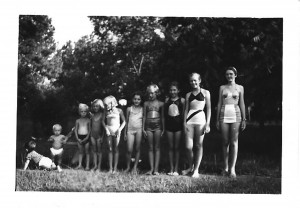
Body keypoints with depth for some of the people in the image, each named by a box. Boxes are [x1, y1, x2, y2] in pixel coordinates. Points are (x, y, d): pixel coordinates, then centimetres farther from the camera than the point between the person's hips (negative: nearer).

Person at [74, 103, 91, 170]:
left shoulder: (88, 120, 1)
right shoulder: (78, 121, 6)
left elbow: (89, 130, 0)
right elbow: (76, 130, 6)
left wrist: (87, 137, -11)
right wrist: (77, 138, -4)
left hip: (86, 137, -2)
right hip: (79, 137, 2)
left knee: (87, 152, 0)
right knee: (80, 152, 9)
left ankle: (87, 166, 2)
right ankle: (80, 165, 14)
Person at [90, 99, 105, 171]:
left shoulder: (102, 115, -5)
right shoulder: (92, 115, 7)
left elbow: (103, 127, -5)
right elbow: (91, 126, 12)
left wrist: (102, 136, -10)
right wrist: (90, 135, 7)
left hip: (99, 135, -4)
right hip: (93, 135, 4)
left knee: (99, 150, 1)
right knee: (94, 150, 6)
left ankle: (99, 166, 4)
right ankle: (95, 165, 11)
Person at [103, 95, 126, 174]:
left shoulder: (119, 111, -1)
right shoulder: (106, 111, 6)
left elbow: (124, 121, 1)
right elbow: (103, 121, 10)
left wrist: (120, 129, -11)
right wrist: (106, 128, -6)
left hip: (116, 131, -2)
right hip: (109, 131, 2)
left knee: (116, 149, -1)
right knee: (110, 149, 2)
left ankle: (115, 168, 1)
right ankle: (110, 168, 4)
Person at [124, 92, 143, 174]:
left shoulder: (142, 109, 5)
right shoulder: (129, 109, 8)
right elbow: (126, 121, 13)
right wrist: (125, 133, 11)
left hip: (139, 130, 0)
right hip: (130, 130, 0)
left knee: (137, 149, 2)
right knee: (129, 150, -7)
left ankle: (135, 167, 9)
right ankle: (128, 167, 8)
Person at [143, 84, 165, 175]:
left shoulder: (160, 104, 5)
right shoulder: (146, 103, 9)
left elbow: (162, 117, 6)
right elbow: (144, 116, 10)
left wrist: (163, 128, 2)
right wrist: (143, 128, 5)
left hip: (157, 126, -2)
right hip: (148, 127, 2)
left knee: (157, 147, -2)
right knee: (150, 148, 2)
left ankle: (156, 169, -3)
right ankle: (151, 168, 3)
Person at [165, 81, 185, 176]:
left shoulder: (181, 100, 2)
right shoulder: (167, 100, 9)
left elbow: (183, 113, 2)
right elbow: (165, 113, 11)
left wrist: (183, 124, -6)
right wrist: (164, 125, 4)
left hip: (178, 123, -2)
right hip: (169, 123, 2)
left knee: (176, 147, 1)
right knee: (170, 147, 5)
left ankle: (176, 169, 5)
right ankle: (171, 168, 8)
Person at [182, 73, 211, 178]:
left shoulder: (205, 93, 9)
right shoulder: (188, 95, 15)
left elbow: (208, 109, 5)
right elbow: (186, 109, 15)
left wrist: (208, 124, -3)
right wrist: (184, 123, 2)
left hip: (200, 120, -2)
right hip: (189, 120, 2)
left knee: (199, 145, -1)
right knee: (188, 146, -4)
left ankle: (196, 169, 6)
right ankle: (190, 167, 16)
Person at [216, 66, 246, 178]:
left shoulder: (240, 88, 10)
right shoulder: (222, 88, 12)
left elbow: (242, 104, 9)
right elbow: (219, 103, 12)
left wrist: (244, 119, 3)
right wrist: (217, 119, 7)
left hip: (235, 116, -1)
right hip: (224, 116, 2)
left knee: (234, 142, -6)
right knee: (225, 142, 2)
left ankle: (232, 168, -7)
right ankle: (225, 168, 8)